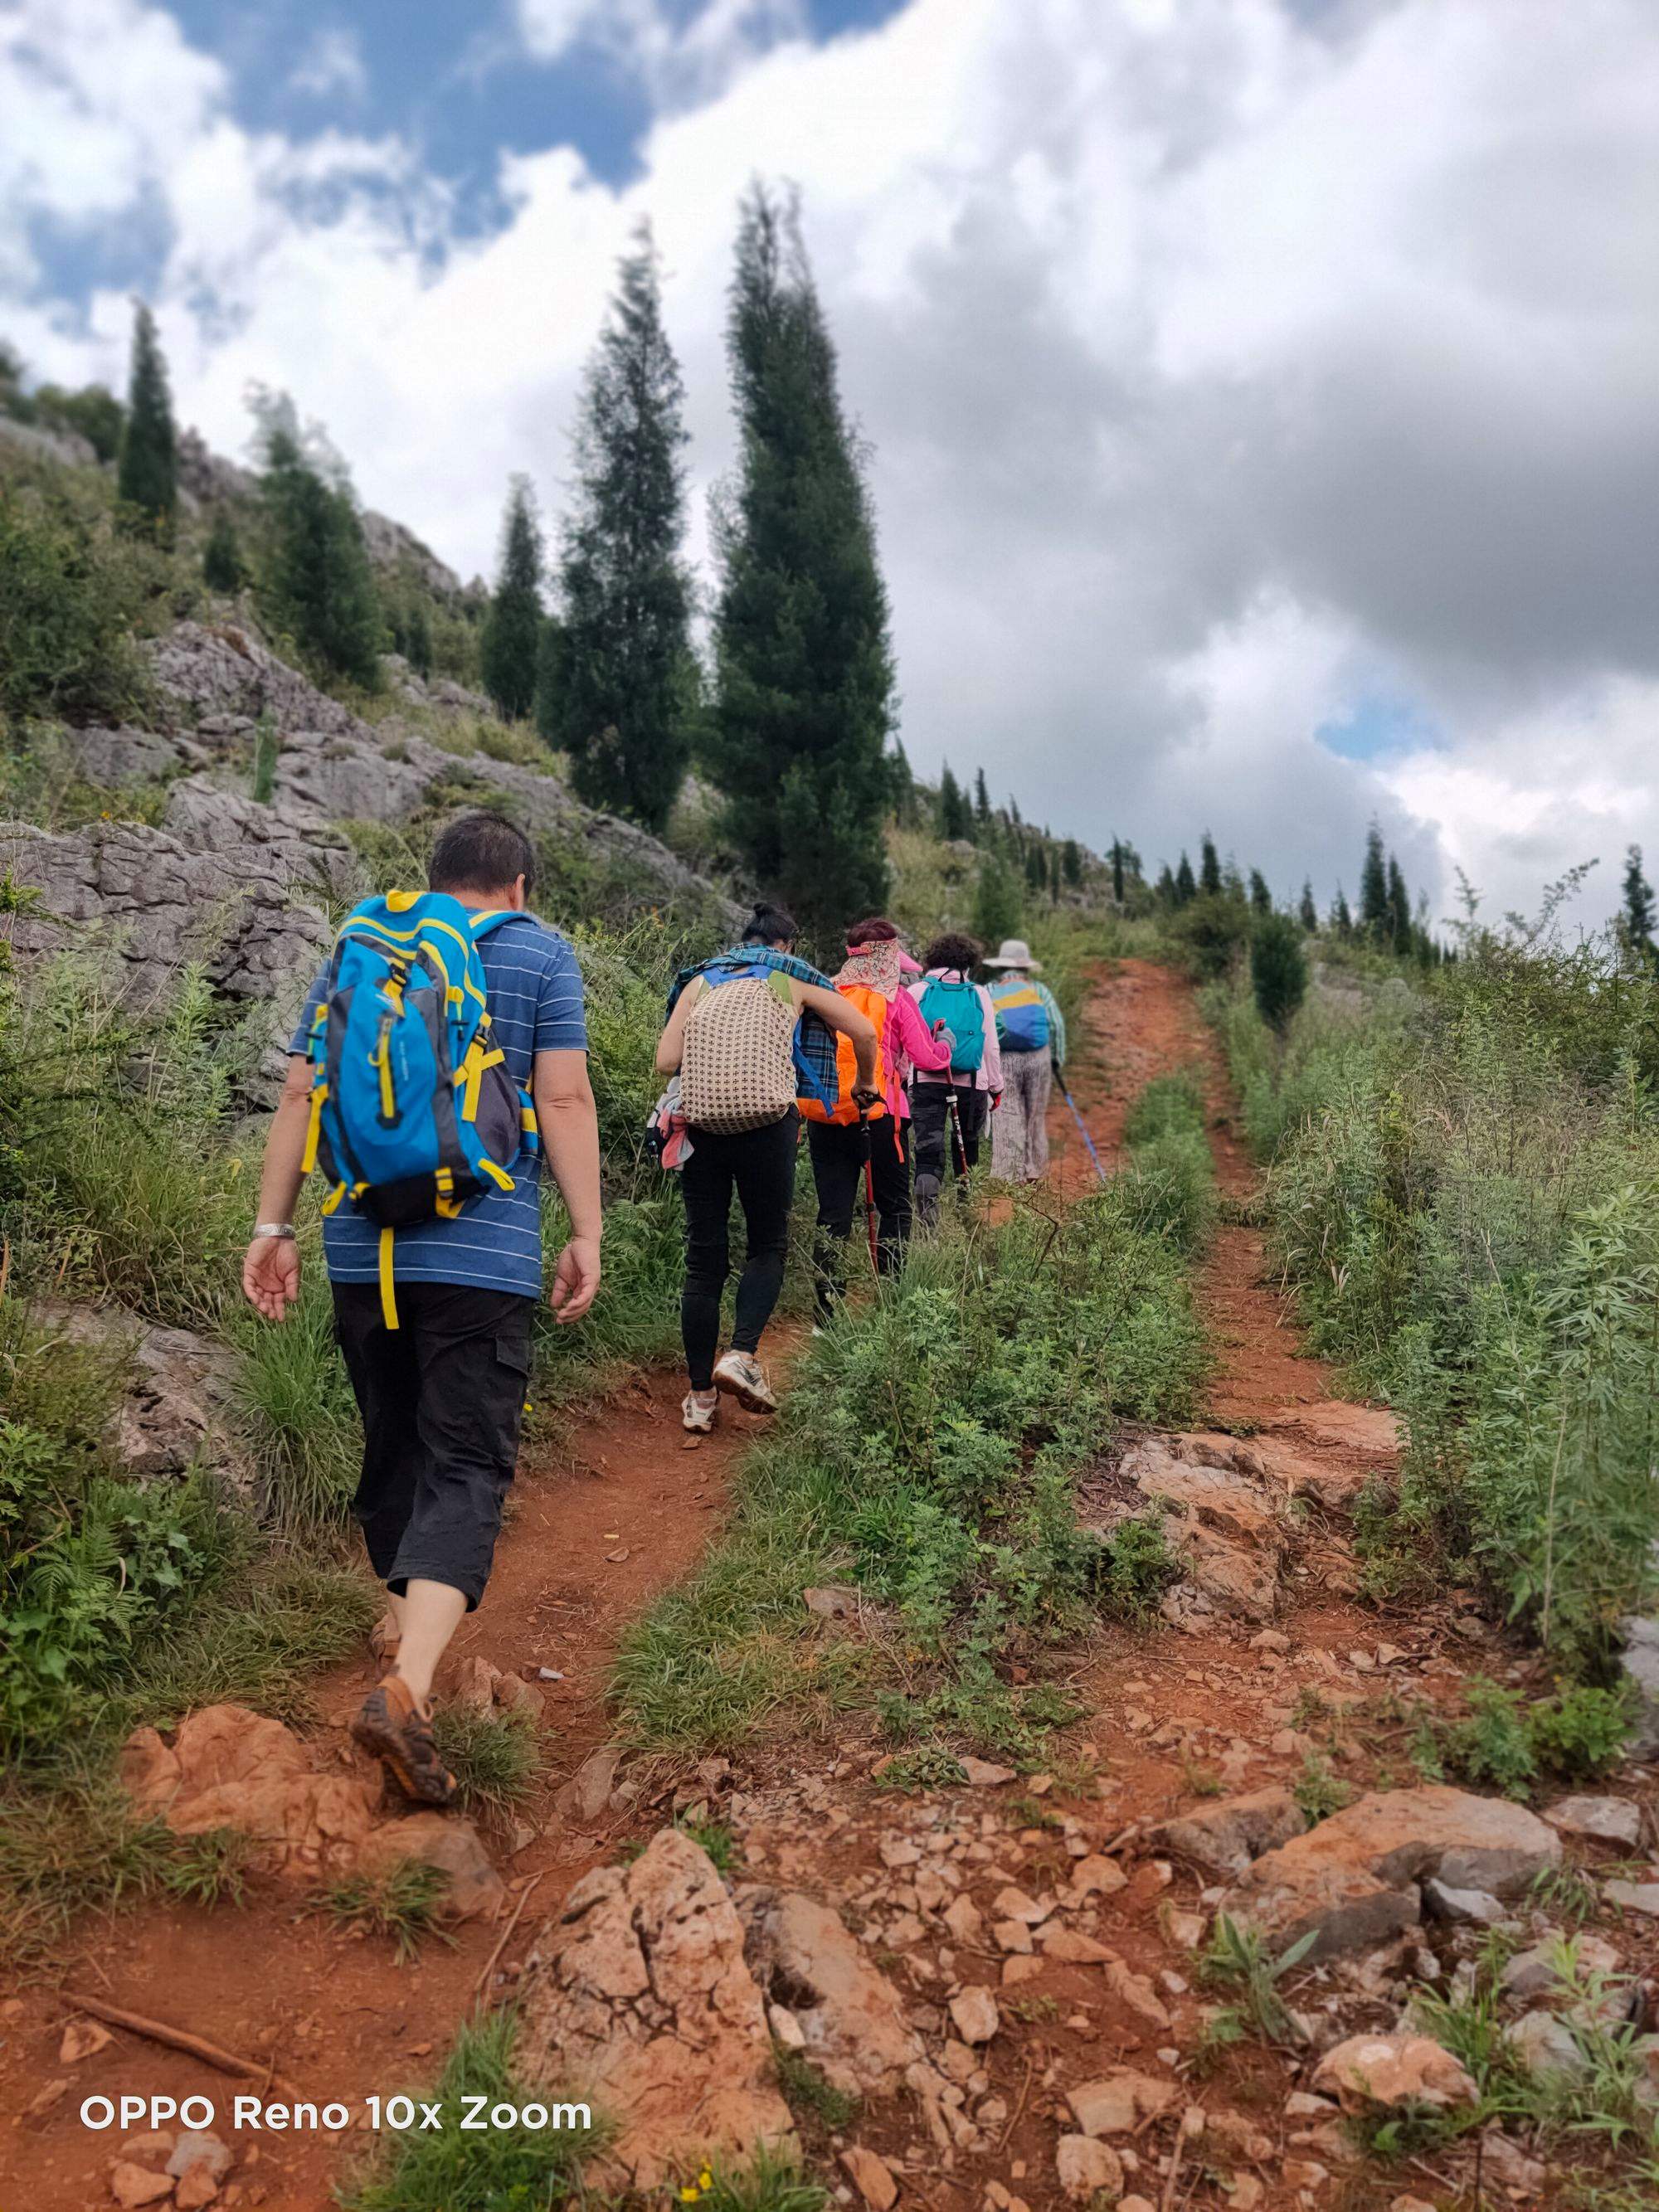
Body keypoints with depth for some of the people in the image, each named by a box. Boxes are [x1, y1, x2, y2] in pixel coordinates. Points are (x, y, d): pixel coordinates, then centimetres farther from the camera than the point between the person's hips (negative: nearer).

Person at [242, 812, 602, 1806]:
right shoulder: (540, 955, 2)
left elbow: (301, 1097, 9)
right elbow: (564, 1099, -6)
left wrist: (274, 1225, 12)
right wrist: (588, 1236, -3)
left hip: (363, 1250, 5)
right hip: (483, 1253, -4)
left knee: (393, 1440, 20)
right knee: (468, 1464, -4)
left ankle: (407, 1610, 39)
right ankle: (409, 1682, -20)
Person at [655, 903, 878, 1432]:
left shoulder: (701, 982, 18)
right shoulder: (793, 981, 14)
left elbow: (665, 1061, 7)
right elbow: (864, 1032, 13)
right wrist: (865, 1084, 31)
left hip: (701, 1124, 3)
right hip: (766, 1124, -2)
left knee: (703, 1259, 7)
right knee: (768, 1245, 11)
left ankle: (700, 1396, 10)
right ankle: (742, 1355, -9)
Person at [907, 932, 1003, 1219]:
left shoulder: (917, 991, 5)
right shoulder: (979, 994, 7)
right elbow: (991, 1046, 9)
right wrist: (996, 1086, 17)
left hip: (926, 1080, -1)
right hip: (972, 1081, 1)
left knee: (929, 1147, -4)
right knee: (968, 1142, 20)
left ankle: (927, 1203, -24)